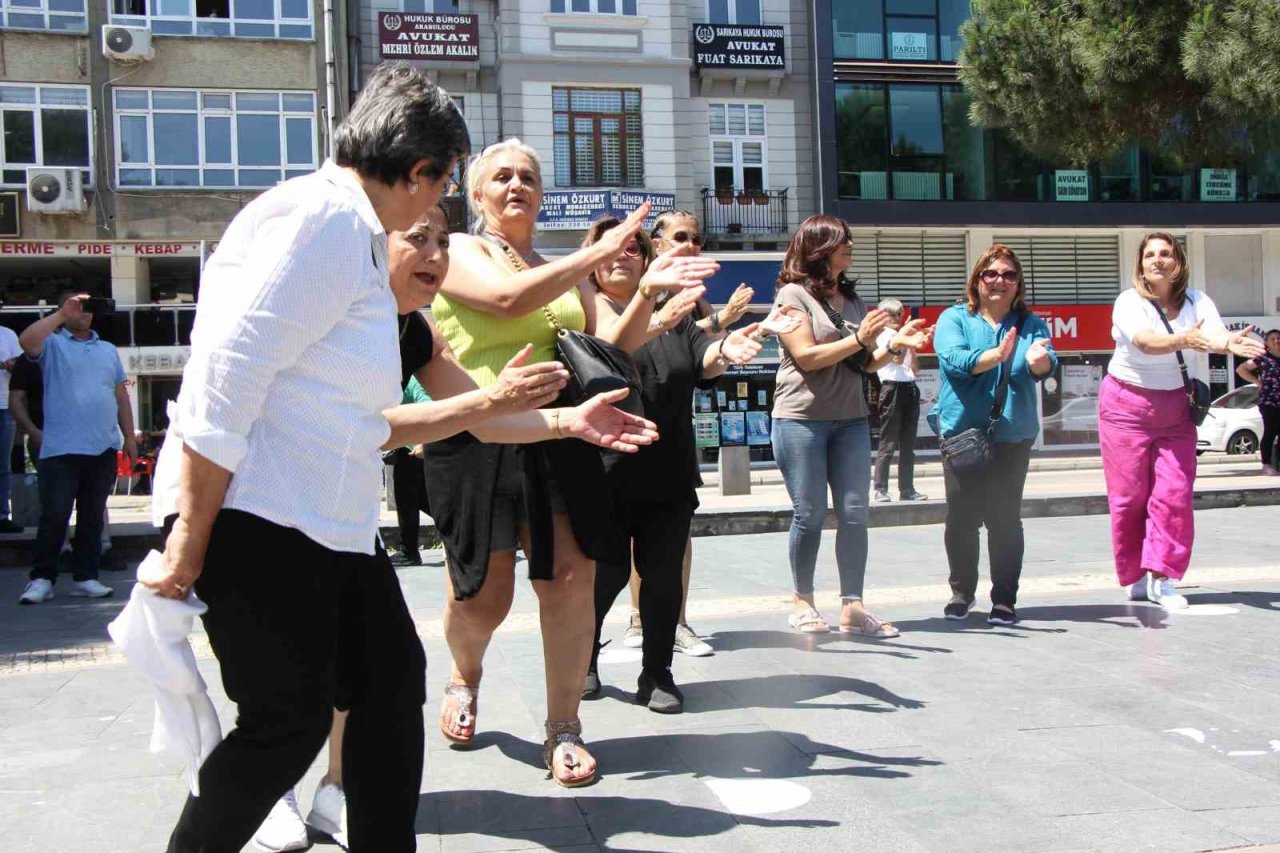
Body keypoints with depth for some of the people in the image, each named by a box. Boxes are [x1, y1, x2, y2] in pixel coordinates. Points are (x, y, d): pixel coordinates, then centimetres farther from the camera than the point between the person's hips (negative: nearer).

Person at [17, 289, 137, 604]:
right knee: (54, 516, -5)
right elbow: (26, 341, -19)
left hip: (104, 449, 4)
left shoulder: (108, 350, 19)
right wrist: (62, 314, -17)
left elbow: (121, 396, 19)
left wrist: (129, 437, 13)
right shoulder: (52, 344, 5)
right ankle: (42, 578, 4)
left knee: (93, 517, 9)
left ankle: (86, 577, 15)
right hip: (62, 449, -4)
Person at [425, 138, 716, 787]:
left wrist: (647, 293, -3)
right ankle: (465, 677, 39)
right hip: (479, 438, -3)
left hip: (557, 438, 4)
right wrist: (602, 253, -17)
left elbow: (610, 350, 14)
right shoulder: (459, 250, 4)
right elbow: (507, 297, -17)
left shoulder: (565, 272, 19)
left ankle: (563, 728, 7)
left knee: (571, 579, -8)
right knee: (483, 595, 4)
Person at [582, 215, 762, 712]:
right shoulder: (588, 308, 1)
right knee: (606, 573, 4)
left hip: (670, 472, 4)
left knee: (664, 575, 4)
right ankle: (582, 661, 25)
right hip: (609, 471, -3)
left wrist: (724, 349, -24)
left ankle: (657, 674, 16)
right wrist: (657, 321, -38)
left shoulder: (673, 315, 15)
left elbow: (702, 360, -1)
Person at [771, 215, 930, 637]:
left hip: (850, 419, 6)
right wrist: (859, 338, -17)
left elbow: (865, 364, 17)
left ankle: (852, 605, 4)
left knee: (854, 513, 0)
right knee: (810, 514, -1)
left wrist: (894, 344, -1)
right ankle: (802, 602, 14)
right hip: (801, 418, -6)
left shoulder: (853, 300, 15)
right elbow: (806, 356, -13)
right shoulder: (793, 295, -4)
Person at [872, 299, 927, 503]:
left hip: (910, 389, 7)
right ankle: (881, 489, -5)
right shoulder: (881, 336, 1)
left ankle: (907, 489, 11)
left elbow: (914, 368, 16)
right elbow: (896, 359, -13)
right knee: (888, 444, -7)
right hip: (892, 388, -7)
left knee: (908, 444, 7)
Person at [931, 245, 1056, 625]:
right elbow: (955, 361, -16)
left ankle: (1004, 599, 11)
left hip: (1013, 436, 1)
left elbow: (1046, 364, -10)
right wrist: (997, 355, -33)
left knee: (1005, 518, 0)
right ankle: (961, 593, 22)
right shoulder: (954, 319, 3)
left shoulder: (1030, 324, 9)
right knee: (961, 518, 5)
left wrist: (1036, 359, -34)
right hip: (961, 432, -1)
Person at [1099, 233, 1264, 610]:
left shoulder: (1197, 302, -4)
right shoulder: (1129, 302, -12)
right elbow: (1146, 341, -32)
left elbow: (1214, 332, -24)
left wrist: (1230, 343, -49)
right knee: (1129, 495, 1)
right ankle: (1136, 577, 15)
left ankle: (1163, 579, -2)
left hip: (1176, 409, 2)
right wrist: (1184, 340, -51)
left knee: (1175, 493, -6)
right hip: (1127, 407, -2)